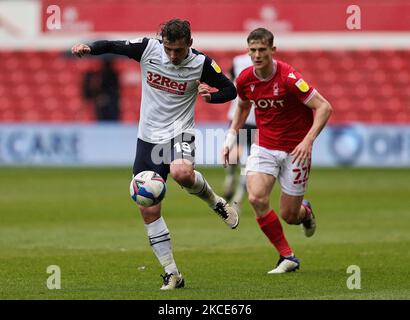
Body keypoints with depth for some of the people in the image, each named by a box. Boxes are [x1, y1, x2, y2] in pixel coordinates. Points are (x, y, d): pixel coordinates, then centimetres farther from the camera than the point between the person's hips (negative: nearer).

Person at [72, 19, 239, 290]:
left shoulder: (201, 64, -10)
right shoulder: (147, 49, -7)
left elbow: (230, 90, 2)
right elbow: (112, 46, 3)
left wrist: (211, 96, -18)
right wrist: (88, 48, -16)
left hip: (179, 134, -3)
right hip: (149, 137, 3)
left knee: (182, 173, -38)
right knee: (149, 211, 1)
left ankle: (216, 202, -5)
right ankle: (172, 274, 12)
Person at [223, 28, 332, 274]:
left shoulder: (288, 78, -22)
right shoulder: (245, 79, -5)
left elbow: (324, 107, -20)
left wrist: (308, 140, -30)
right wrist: (231, 137, 11)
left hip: (295, 150, -4)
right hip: (264, 147, 4)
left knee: (289, 215, -1)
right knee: (256, 198, -21)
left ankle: (305, 211, 41)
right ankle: (287, 257, -6)